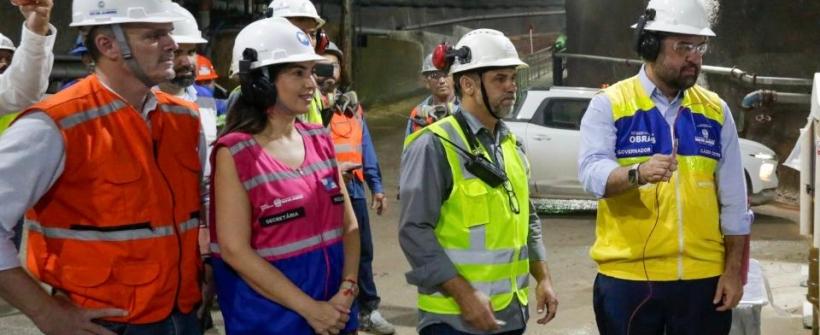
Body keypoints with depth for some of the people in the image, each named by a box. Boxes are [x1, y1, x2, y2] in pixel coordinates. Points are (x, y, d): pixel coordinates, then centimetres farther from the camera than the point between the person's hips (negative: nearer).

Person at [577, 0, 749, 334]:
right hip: (627, 277, -3)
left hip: (702, 277, 3)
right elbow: (591, 172, -17)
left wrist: (734, 271, 4)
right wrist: (637, 173, -37)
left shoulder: (715, 110, 8)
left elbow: (733, 202, 9)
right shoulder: (609, 105, -2)